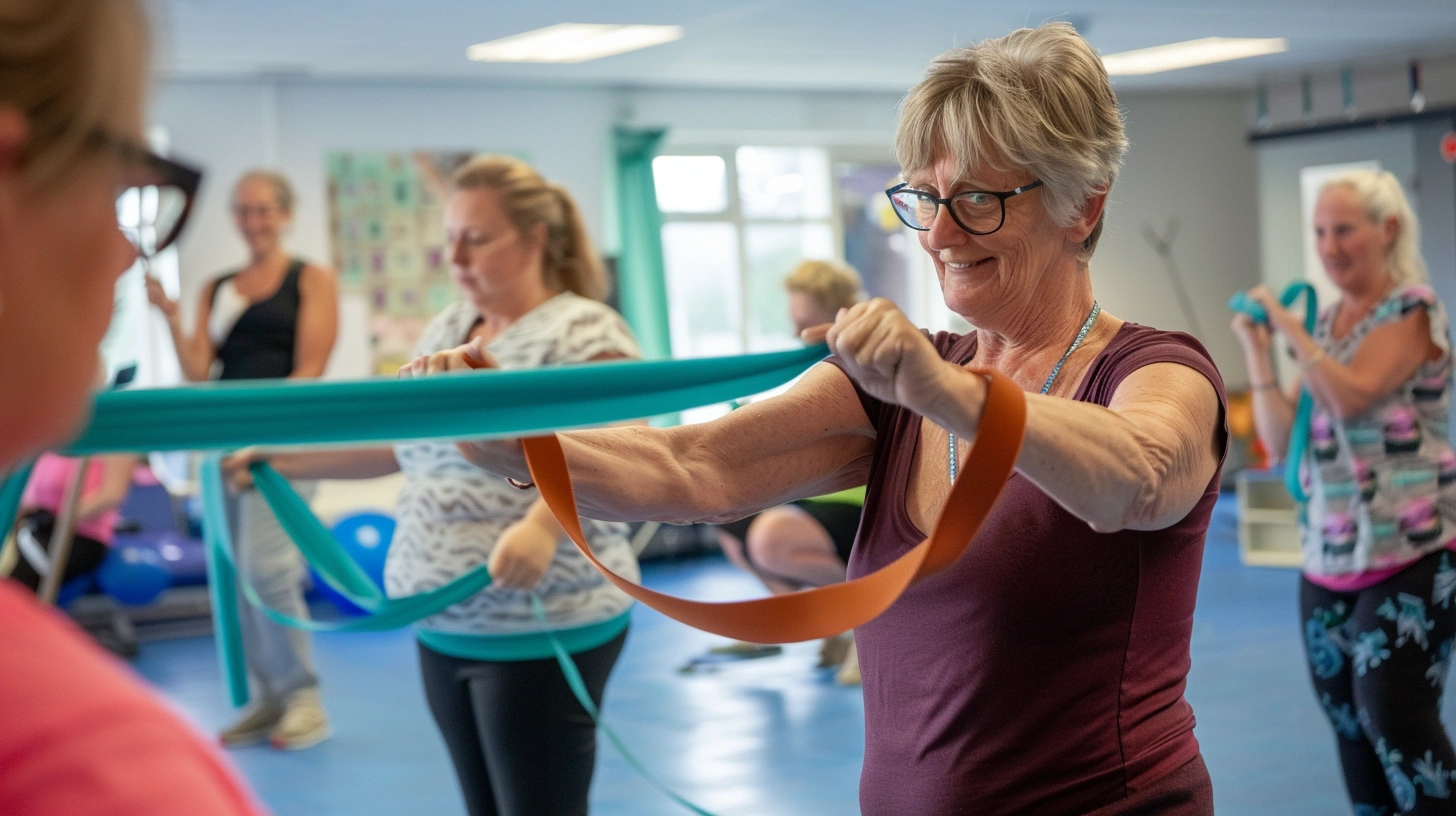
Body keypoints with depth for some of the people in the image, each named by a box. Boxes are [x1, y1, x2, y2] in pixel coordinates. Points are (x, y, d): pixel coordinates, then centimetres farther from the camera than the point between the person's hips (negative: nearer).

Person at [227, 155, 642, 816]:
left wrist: (543, 523, -40)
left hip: (541, 632, -7)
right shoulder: (446, 330, 13)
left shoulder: (582, 332, -12)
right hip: (444, 630, 7)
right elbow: (403, 443, 20)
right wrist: (279, 458, 16)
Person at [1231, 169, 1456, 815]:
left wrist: (1285, 322, -12)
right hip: (1328, 560, 7)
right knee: (1351, 728, 10)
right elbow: (1281, 438, 8)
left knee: (1396, 717, -14)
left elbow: (1351, 397, -21)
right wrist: (1257, 348, 0)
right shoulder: (1322, 325, 13)